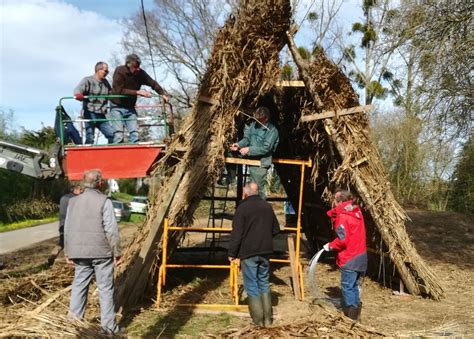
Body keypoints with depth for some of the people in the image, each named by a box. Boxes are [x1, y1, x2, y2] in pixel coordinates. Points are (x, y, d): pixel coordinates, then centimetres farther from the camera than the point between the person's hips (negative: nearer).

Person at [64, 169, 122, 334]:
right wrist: (117, 252, -4)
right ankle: (108, 325, 8)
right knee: (105, 288, 3)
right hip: (101, 252, -4)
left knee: (79, 285, 15)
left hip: (80, 252, 5)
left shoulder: (73, 201, 7)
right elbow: (111, 230, -12)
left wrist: (68, 252, 17)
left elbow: (67, 230, 9)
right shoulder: (104, 201, -10)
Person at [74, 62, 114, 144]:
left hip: (102, 115, 6)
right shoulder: (88, 80, -1)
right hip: (90, 113, -6)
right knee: (90, 137, -10)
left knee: (112, 135, -1)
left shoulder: (105, 82, 18)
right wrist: (78, 95, -41)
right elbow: (78, 89, -19)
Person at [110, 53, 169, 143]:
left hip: (130, 108, 4)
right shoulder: (119, 71, -15)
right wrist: (137, 92, -27)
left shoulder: (140, 73, -3)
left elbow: (153, 83, 5)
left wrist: (162, 94, -10)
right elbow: (119, 90, -23)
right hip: (117, 107, -4)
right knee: (118, 135, -13)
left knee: (135, 134, -5)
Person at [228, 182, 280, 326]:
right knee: (264, 283, 15)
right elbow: (276, 229, 13)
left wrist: (232, 253, -6)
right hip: (265, 252, 5)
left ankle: (258, 319, 4)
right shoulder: (268, 206, 7)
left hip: (248, 252, -5)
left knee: (252, 286, 3)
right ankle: (268, 318, 16)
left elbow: (236, 234, -14)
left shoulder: (242, 207, -11)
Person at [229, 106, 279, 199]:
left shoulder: (272, 131, -14)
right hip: (250, 159, 6)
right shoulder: (253, 124, 4)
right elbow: (247, 139, 8)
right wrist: (239, 144, -13)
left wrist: (249, 150, -24)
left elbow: (266, 148, -19)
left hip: (260, 163, -6)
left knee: (258, 188, 1)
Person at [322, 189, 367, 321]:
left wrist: (330, 246, -7)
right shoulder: (356, 212, 8)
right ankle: (355, 307, 27)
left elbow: (342, 240, -22)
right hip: (360, 256, 9)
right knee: (353, 285, 20)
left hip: (349, 259, -9)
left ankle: (351, 312, 7)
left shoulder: (343, 217, -19)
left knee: (347, 286, 2)